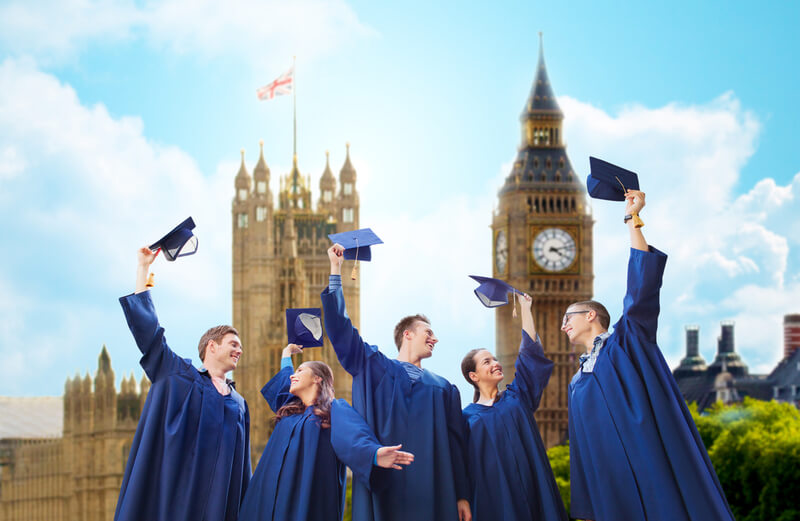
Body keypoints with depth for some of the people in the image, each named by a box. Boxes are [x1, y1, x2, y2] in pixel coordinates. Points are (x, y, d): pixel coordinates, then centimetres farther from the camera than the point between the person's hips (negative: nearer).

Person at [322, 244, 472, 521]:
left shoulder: (443, 389, 18)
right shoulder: (373, 367, 13)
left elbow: (455, 444, 13)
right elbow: (340, 327, 8)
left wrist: (462, 497, 5)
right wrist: (335, 270, 3)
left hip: (431, 491, 2)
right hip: (384, 485, -2)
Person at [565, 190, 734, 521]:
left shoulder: (628, 340, 9)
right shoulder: (578, 385, 24)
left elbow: (643, 283, -4)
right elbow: (583, 455, 21)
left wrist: (632, 218, -3)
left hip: (660, 471, -5)